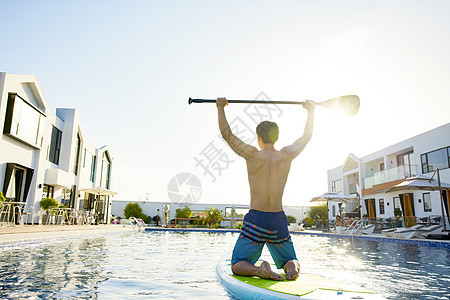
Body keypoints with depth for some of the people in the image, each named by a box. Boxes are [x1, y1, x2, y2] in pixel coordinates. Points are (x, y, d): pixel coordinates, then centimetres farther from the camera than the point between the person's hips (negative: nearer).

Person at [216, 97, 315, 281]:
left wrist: (221, 107, 13)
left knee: (237, 266, 9)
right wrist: (311, 110, 30)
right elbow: (307, 136, 16)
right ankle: (292, 267, -12)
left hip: (255, 220, -3)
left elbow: (226, 134, 1)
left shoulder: (253, 155, -9)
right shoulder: (286, 156, -1)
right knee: (291, 262, 23)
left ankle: (258, 270, -22)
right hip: (279, 221, 3)